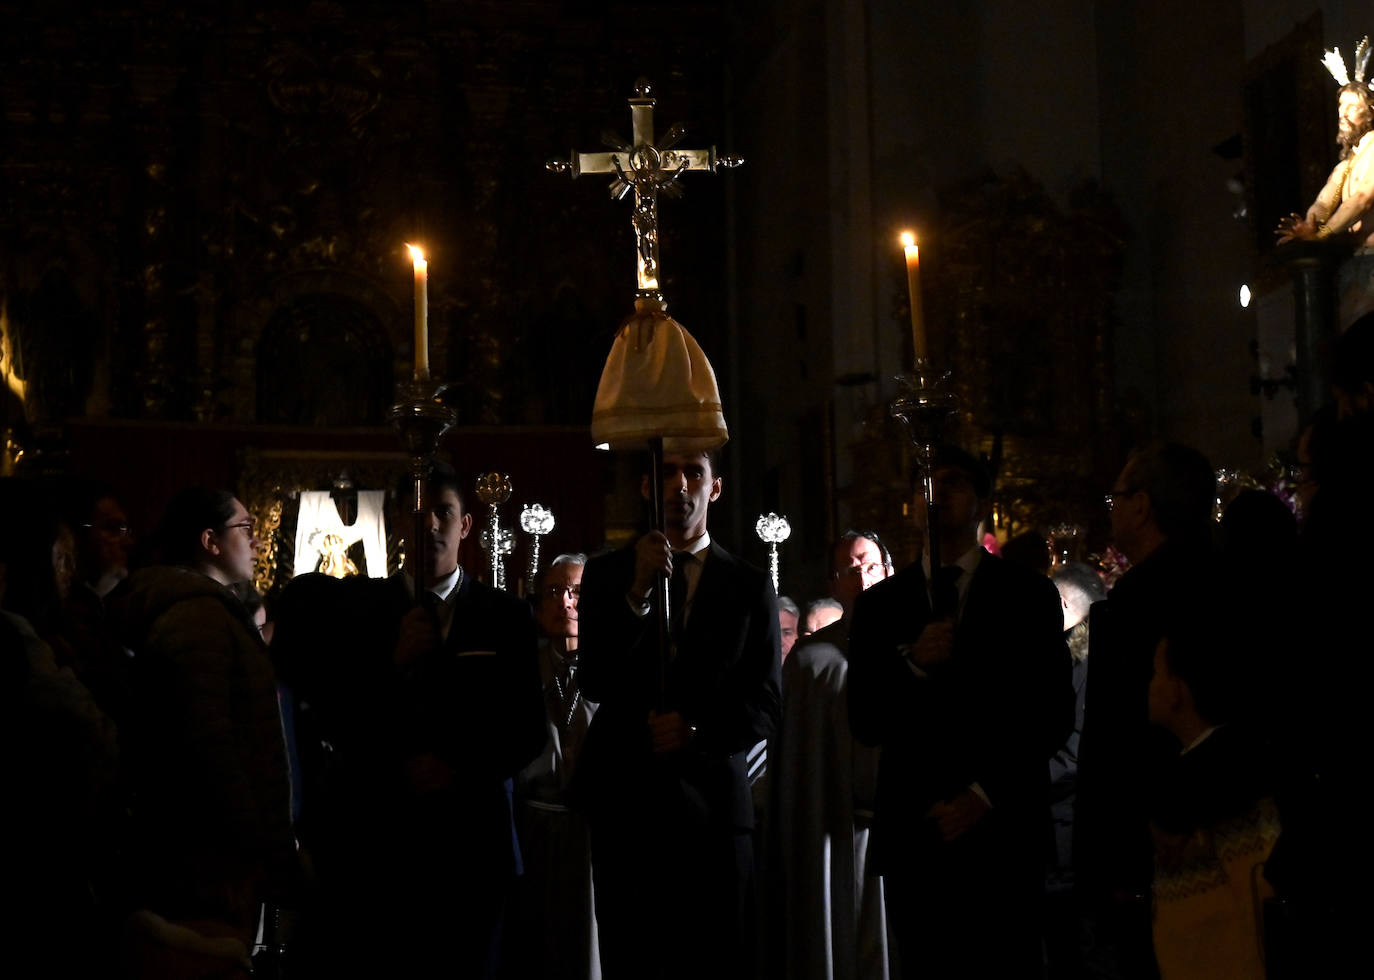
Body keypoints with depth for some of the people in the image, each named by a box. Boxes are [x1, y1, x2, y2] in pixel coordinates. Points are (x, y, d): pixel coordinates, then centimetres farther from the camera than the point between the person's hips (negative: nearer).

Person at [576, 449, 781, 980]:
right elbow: (595, 685, -6)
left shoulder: (750, 586, 6)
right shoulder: (605, 575, 6)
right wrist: (637, 593, -16)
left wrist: (696, 728, -13)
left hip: (714, 801, 0)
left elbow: (765, 705, 4)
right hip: (625, 797, 0)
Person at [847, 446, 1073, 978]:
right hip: (912, 835, 2)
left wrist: (986, 795, -7)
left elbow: (1053, 714, 1)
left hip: (1002, 831, -2)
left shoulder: (1030, 596, 4)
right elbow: (864, 722, 4)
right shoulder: (879, 604, 9)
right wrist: (913, 664, -13)